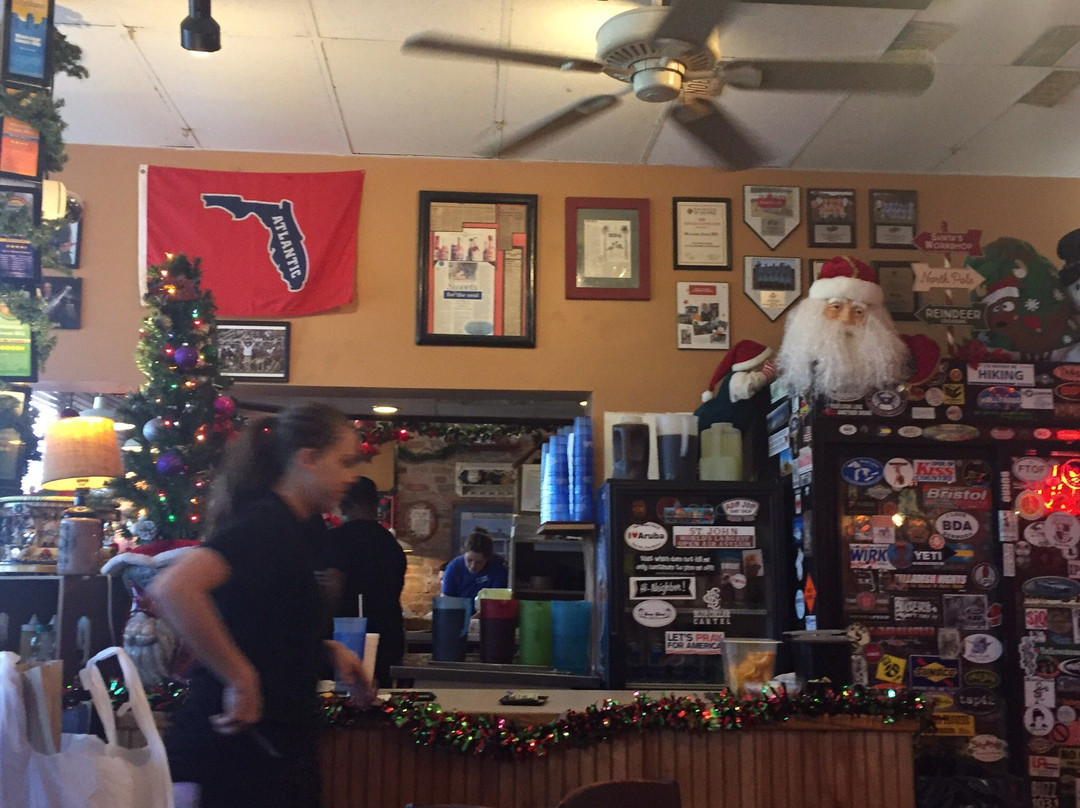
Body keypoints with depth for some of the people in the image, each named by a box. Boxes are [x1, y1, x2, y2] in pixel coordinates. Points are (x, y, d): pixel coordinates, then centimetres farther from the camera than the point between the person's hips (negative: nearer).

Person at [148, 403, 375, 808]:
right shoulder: (267, 523, -18)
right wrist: (240, 679, -28)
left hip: (270, 747, 9)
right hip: (237, 755, -9)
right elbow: (173, 589, -35)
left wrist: (328, 651, 7)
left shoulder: (293, 528, 10)